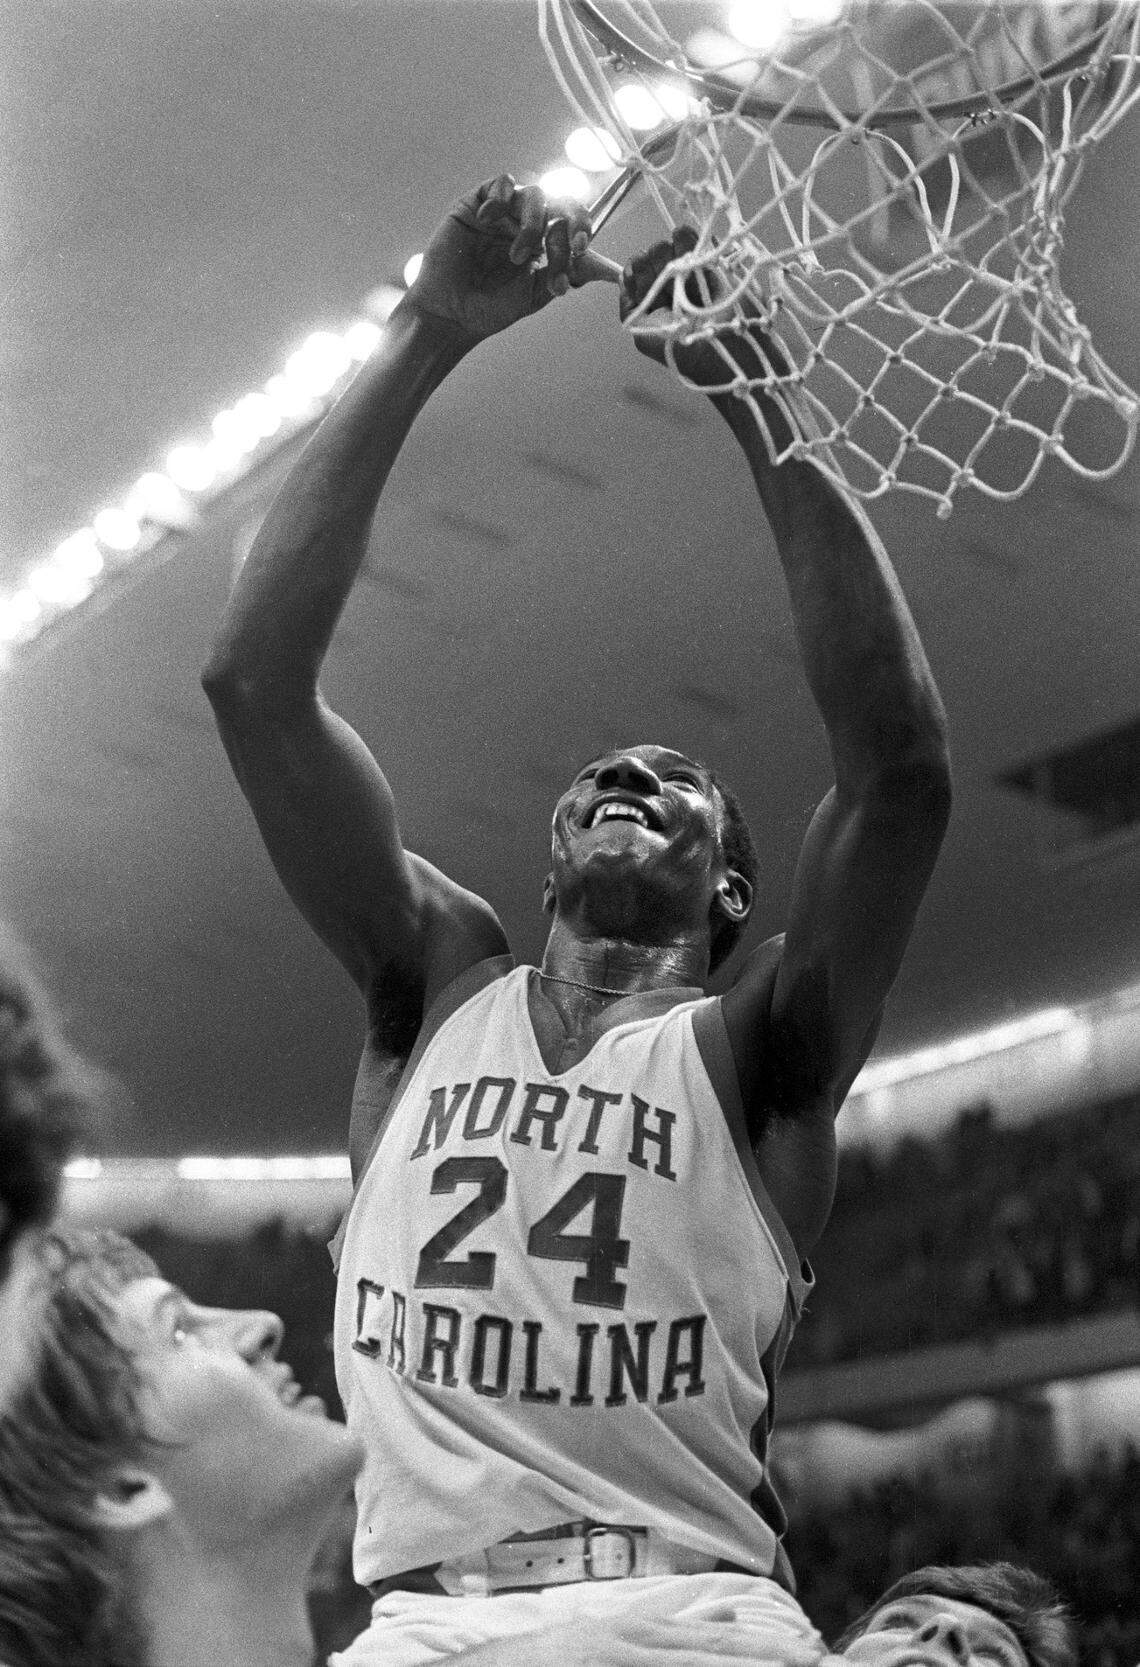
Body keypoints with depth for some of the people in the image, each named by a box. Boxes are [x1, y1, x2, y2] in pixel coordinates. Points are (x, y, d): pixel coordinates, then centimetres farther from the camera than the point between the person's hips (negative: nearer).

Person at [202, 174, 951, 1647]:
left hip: (686, 1601, -2)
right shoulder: (439, 986, 14)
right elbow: (254, 678, 6)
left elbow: (899, 761, -7)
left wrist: (754, 395, -7)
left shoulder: (752, 1054, 9)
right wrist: (423, 341, 1)